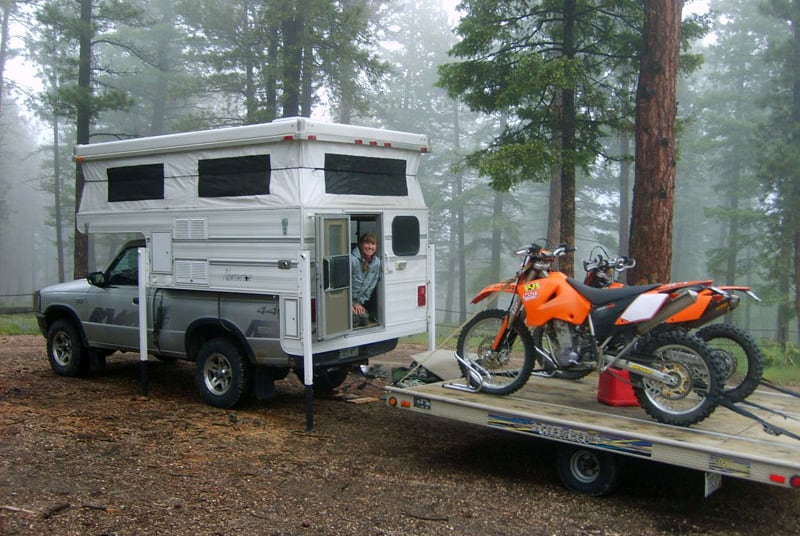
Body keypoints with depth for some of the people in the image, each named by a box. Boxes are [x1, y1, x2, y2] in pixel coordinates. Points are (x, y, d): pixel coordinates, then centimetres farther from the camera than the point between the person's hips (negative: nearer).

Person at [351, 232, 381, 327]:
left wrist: (359, 302, 3)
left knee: (365, 320, -7)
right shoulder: (352, 260, -24)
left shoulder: (376, 262, -3)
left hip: (357, 302, 6)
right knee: (355, 317, -23)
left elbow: (371, 286, 6)